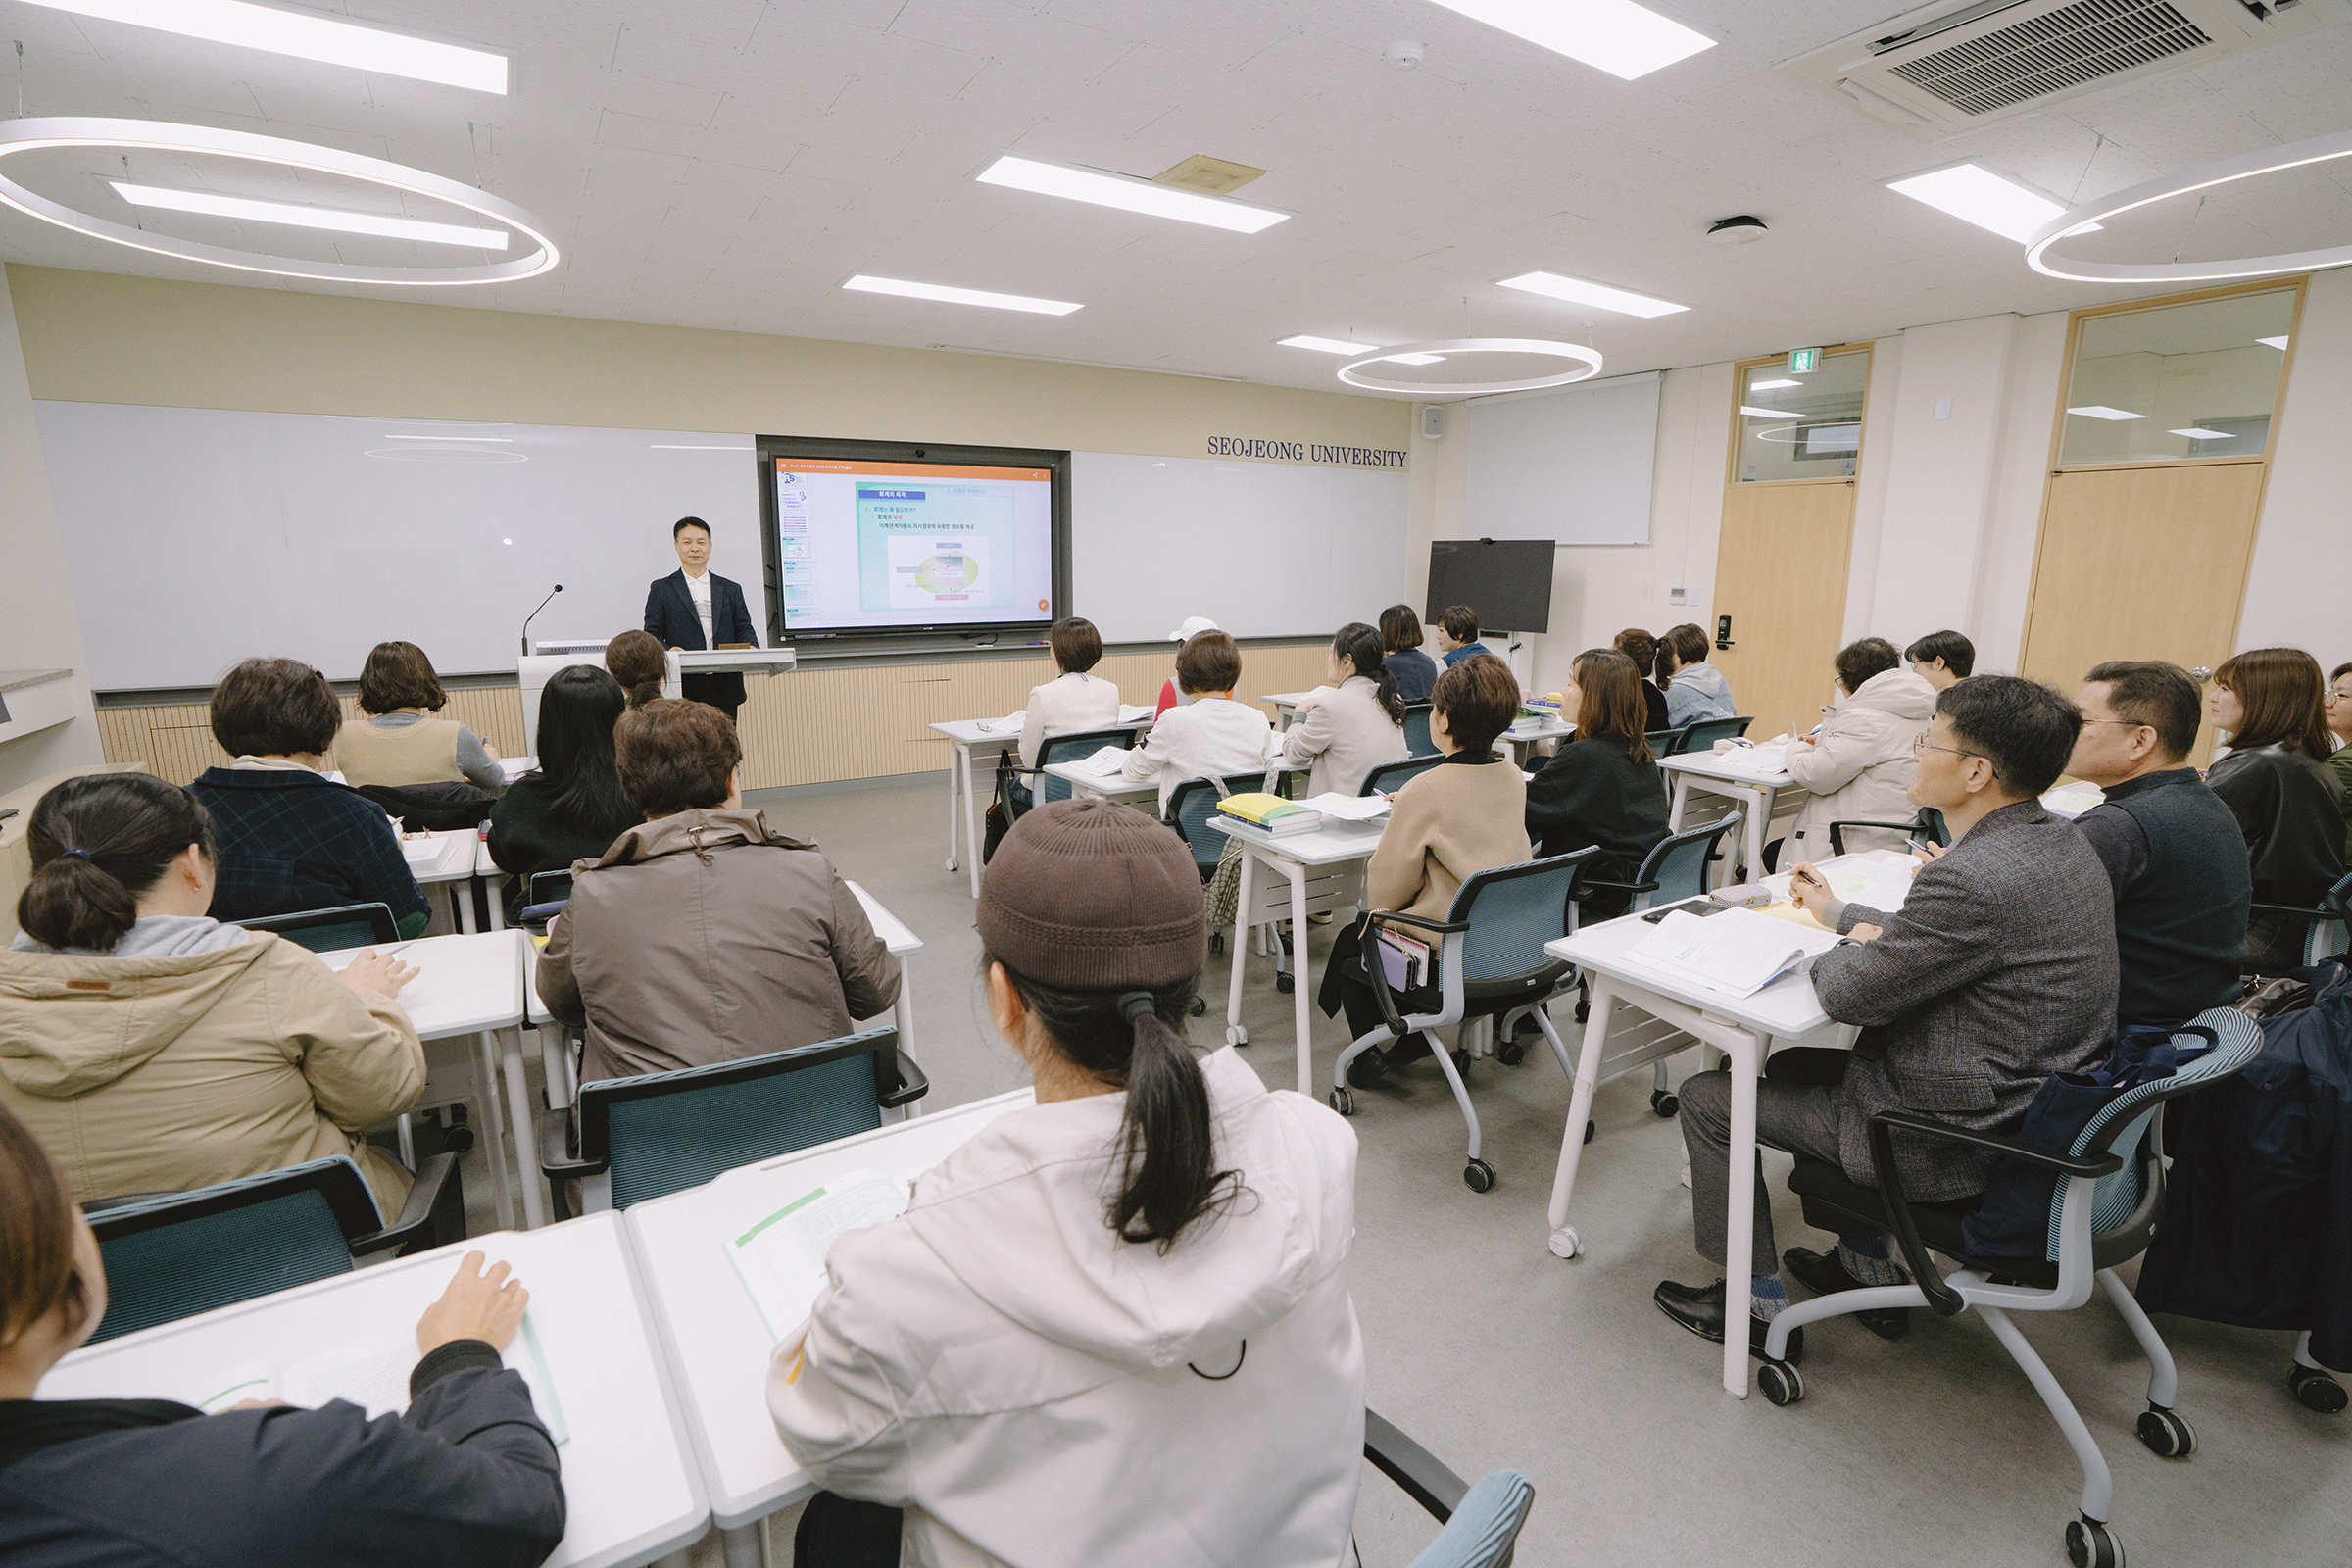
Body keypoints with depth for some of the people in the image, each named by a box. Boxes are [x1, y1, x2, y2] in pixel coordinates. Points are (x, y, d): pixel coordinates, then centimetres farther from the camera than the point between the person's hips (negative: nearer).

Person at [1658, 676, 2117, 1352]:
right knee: (1792, 1065, 26)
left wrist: (1850, 950, -1)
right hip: (2029, 1106, 10)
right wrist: (1843, 913, 18)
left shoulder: (1975, 878, -31)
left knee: (1704, 1097, -1)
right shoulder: (2061, 841, 1)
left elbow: (1848, 995, -22)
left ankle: (1758, 1305, 17)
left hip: (1952, 1141, -10)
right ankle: (1868, 1269, 35)